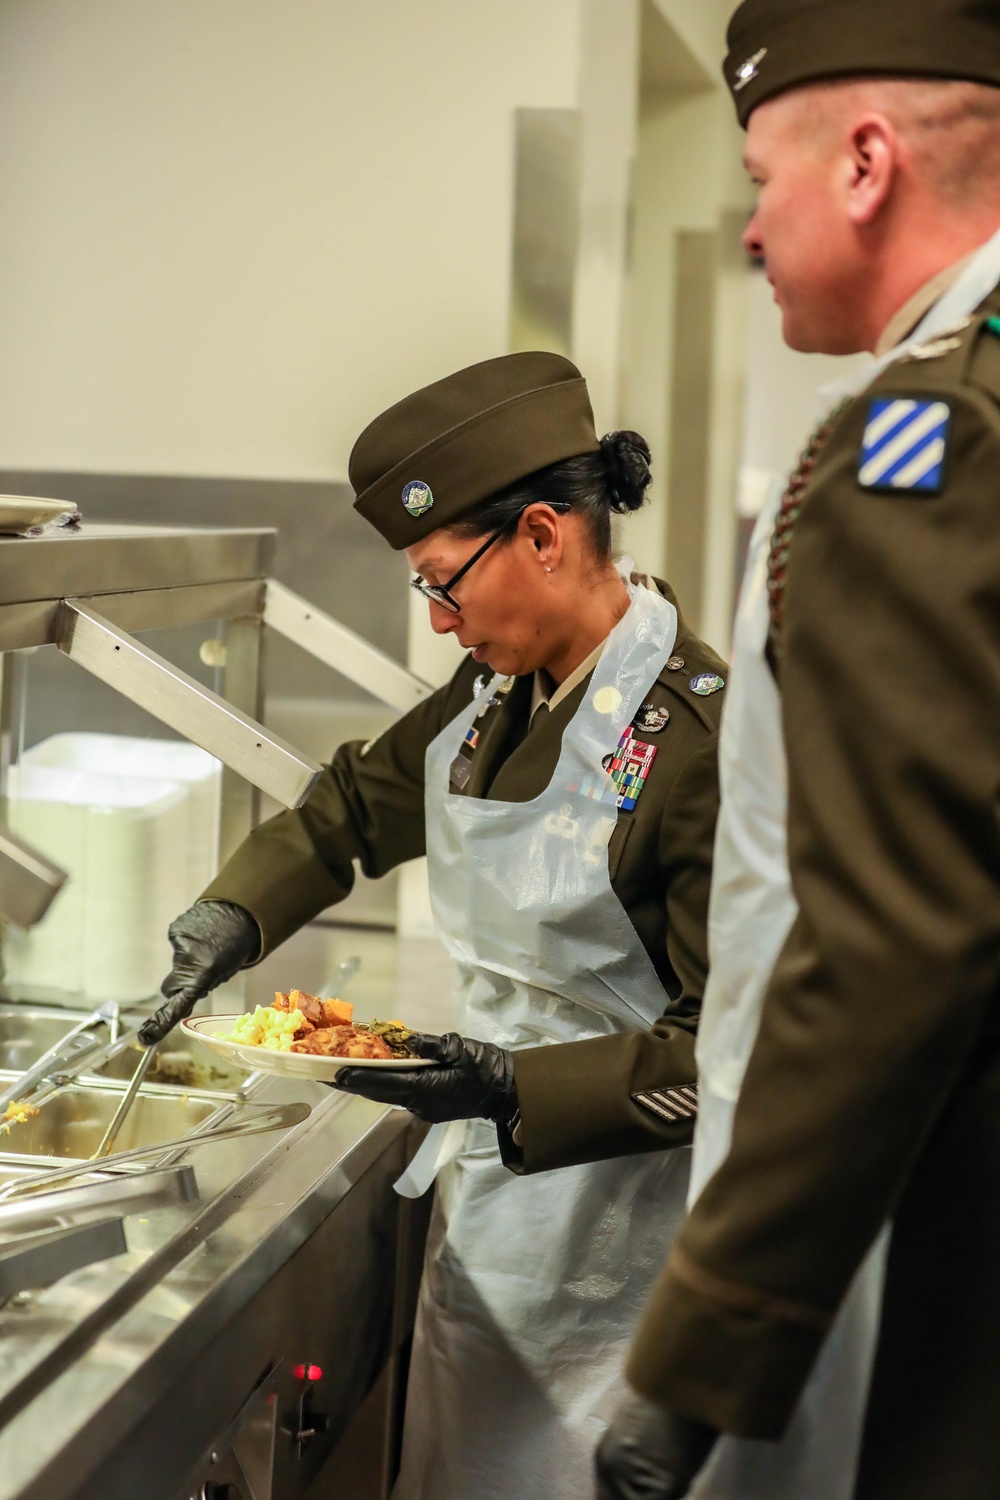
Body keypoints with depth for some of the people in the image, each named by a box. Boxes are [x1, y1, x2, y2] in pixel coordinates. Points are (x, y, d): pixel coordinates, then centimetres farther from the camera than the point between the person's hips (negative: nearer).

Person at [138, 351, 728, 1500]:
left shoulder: (701, 738, -23)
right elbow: (359, 805, 20)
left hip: (611, 1210, -7)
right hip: (483, 1186, 7)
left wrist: (516, 1089, -28)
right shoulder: (494, 697, 2)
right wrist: (232, 918, 5)